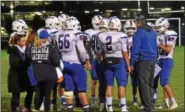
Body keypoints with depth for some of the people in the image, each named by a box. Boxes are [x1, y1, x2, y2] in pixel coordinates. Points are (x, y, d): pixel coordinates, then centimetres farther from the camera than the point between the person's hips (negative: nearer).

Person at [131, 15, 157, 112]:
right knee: (150, 84, 13)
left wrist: (132, 63, -6)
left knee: (143, 84, -5)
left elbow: (135, 49, -11)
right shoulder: (153, 32, 14)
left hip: (143, 61, -7)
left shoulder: (138, 33, -8)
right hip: (153, 60, 7)